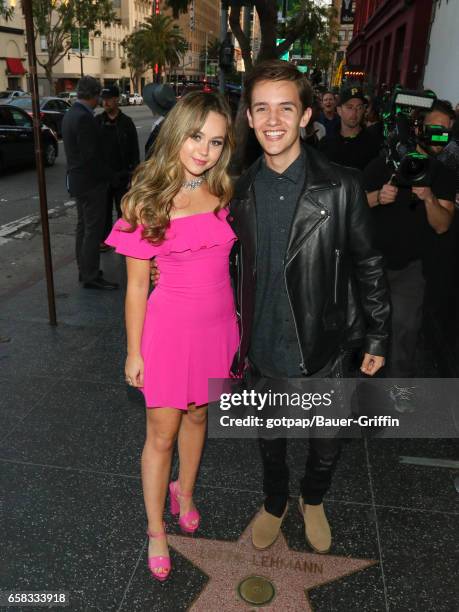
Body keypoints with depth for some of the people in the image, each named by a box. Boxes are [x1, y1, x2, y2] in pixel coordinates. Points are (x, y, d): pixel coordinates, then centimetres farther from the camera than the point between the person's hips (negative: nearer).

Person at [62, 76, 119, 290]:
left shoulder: (71, 114, 10)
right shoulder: (85, 118, -20)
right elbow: (91, 156, -22)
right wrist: (111, 176, -11)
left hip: (77, 180, 10)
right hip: (91, 182, -10)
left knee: (83, 226, 16)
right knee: (93, 229, -4)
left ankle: (84, 270, 25)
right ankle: (91, 276, 2)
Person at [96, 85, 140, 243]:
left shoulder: (126, 122, -3)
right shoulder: (97, 121, 4)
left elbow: (134, 150, -4)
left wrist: (132, 174, -9)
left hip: (122, 175, -2)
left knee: (122, 209, 8)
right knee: (104, 208, 10)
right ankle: (105, 238, 21)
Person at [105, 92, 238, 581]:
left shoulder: (224, 194, -1)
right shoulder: (149, 201, -12)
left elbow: (227, 262, 8)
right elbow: (136, 287, -9)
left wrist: (241, 329, 9)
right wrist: (134, 353, -5)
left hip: (217, 325, 4)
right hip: (170, 328, -4)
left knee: (197, 416, 22)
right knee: (161, 435, 10)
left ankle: (183, 491, 49)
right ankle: (156, 532, 32)